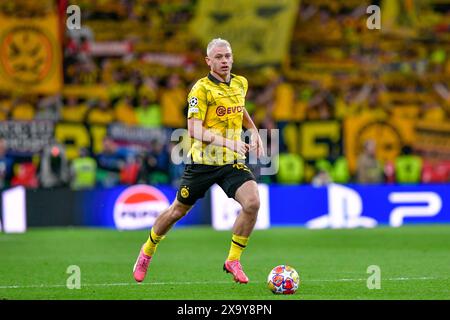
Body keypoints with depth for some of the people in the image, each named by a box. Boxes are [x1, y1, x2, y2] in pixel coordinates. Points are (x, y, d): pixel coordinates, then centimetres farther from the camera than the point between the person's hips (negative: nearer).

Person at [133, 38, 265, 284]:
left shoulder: (240, 84, 6)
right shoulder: (202, 89, -14)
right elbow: (194, 129, -22)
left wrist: (254, 132, 16)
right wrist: (227, 142, -32)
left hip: (232, 162, 4)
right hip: (203, 161, -4)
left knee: (252, 202, -20)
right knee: (177, 211, 11)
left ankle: (233, 260, -5)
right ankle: (147, 252, 37)